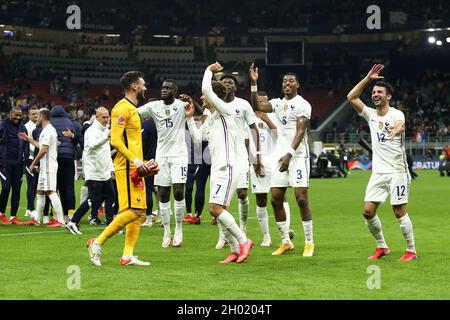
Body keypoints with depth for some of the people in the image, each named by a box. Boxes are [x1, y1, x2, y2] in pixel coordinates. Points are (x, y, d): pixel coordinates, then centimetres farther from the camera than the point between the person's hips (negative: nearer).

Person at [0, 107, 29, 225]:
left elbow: (26, 146, 18)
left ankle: (13, 216, 7)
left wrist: (25, 158, 6)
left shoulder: (22, 128, 13)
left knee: (16, 190, 3)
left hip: (18, 163, 4)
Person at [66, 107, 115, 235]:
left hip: (105, 173, 9)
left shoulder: (105, 130, 17)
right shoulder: (91, 131, -12)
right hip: (94, 173, -9)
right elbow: (93, 145, -33)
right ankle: (72, 222, -2)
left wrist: (112, 168, 21)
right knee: (93, 200, -9)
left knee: (110, 196, 8)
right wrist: (107, 137, -47)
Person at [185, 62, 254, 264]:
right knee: (218, 211, 6)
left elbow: (207, 89, -18)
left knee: (215, 209, -17)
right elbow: (197, 139, 27)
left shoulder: (225, 111, -8)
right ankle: (235, 251, 11)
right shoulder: (211, 119, 19)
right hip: (216, 169, 10)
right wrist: (190, 118, 22)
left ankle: (243, 241, -8)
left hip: (226, 169, -10)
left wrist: (209, 70, -2)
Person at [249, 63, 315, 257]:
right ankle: (285, 242, 12)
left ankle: (309, 242, -2)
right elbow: (257, 106, 1)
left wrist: (289, 154, -23)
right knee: (276, 199, 3)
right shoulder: (278, 103, 16)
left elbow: (300, 132, -13)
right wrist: (253, 84, -9)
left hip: (298, 156, -7)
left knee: (301, 199, -11)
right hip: (280, 155, 7)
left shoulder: (302, 105, -4)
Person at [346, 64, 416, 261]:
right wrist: (367, 79, -2)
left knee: (399, 211, -4)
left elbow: (400, 125, -31)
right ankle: (382, 247, 15)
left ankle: (411, 250, 8)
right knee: (368, 210, -1)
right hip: (378, 172, 6)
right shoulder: (370, 114, 10)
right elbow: (351, 97, 4)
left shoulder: (396, 114, -8)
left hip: (397, 171, -6)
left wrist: (396, 130, -56)